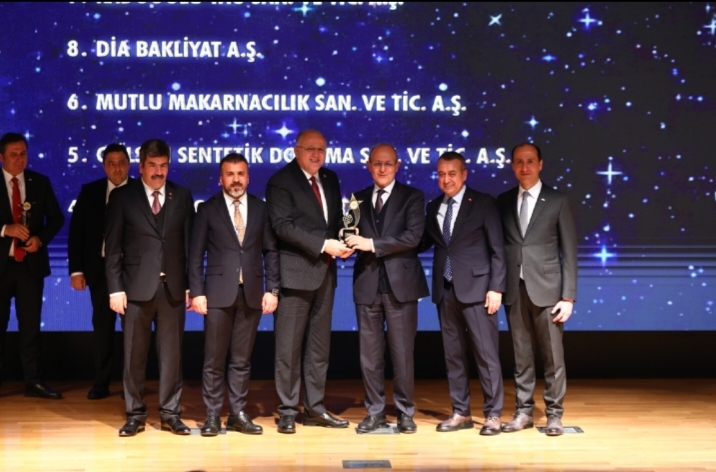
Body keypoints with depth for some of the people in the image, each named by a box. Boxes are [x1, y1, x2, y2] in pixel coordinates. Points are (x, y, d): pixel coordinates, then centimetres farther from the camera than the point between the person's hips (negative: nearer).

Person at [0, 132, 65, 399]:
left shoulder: (41, 182, 5)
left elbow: (57, 217, 7)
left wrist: (40, 238, -10)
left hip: (31, 262, 2)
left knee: (31, 324, 5)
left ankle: (33, 381, 8)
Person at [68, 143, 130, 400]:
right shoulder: (89, 192, 4)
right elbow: (76, 232, 4)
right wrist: (76, 269, -2)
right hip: (100, 268, 2)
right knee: (102, 326, 8)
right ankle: (101, 383, 15)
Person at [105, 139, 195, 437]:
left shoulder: (182, 197, 8)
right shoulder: (122, 197, 2)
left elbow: (190, 243, 7)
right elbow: (113, 247, 0)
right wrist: (115, 288, -7)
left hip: (173, 287, 2)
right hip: (136, 287, -1)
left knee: (171, 352, 5)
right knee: (134, 354, 4)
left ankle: (170, 414, 14)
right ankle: (135, 415, 13)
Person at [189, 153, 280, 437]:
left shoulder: (261, 209, 8)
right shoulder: (207, 209, 3)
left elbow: (271, 251, 8)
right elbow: (196, 254, 1)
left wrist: (272, 289, 1)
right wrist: (196, 292, -6)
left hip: (252, 293, 2)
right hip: (218, 292, -2)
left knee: (242, 359, 7)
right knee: (214, 359, 1)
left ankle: (238, 414, 14)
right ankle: (213, 416, 9)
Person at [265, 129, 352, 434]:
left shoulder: (330, 179, 14)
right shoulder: (281, 181, -7)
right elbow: (283, 225, -16)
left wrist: (341, 242, -4)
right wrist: (324, 245, -20)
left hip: (325, 271, 7)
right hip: (296, 272, -7)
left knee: (320, 344, 11)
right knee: (289, 345, -2)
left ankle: (315, 408, 19)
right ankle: (287, 411, 7)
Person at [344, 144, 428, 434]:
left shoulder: (412, 196, 2)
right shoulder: (358, 199, 14)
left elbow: (413, 236, -11)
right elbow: (355, 238, 12)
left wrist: (372, 244, -17)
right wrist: (351, 243, -12)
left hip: (400, 283, -3)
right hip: (367, 284, 3)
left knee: (402, 353, 1)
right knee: (369, 353, 5)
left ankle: (405, 413, 11)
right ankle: (375, 412, 14)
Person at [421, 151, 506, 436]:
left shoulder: (483, 203, -1)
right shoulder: (434, 207, 13)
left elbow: (497, 249, -4)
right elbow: (425, 243, 11)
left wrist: (496, 287, -10)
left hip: (475, 287, -5)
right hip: (445, 290, 5)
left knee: (486, 353, -3)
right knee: (453, 354, 8)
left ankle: (492, 415, 5)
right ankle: (461, 413, 17)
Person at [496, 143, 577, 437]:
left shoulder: (558, 201, 1)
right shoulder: (503, 202, 10)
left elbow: (569, 252, 0)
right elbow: (500, 245, 10)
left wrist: (568, 296, -6)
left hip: (546, 289, -2)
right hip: (514, 290, 3)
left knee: (552, 355, 1)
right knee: (521, 355, 7)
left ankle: (554, 414, 10)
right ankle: (523, 411, 15)